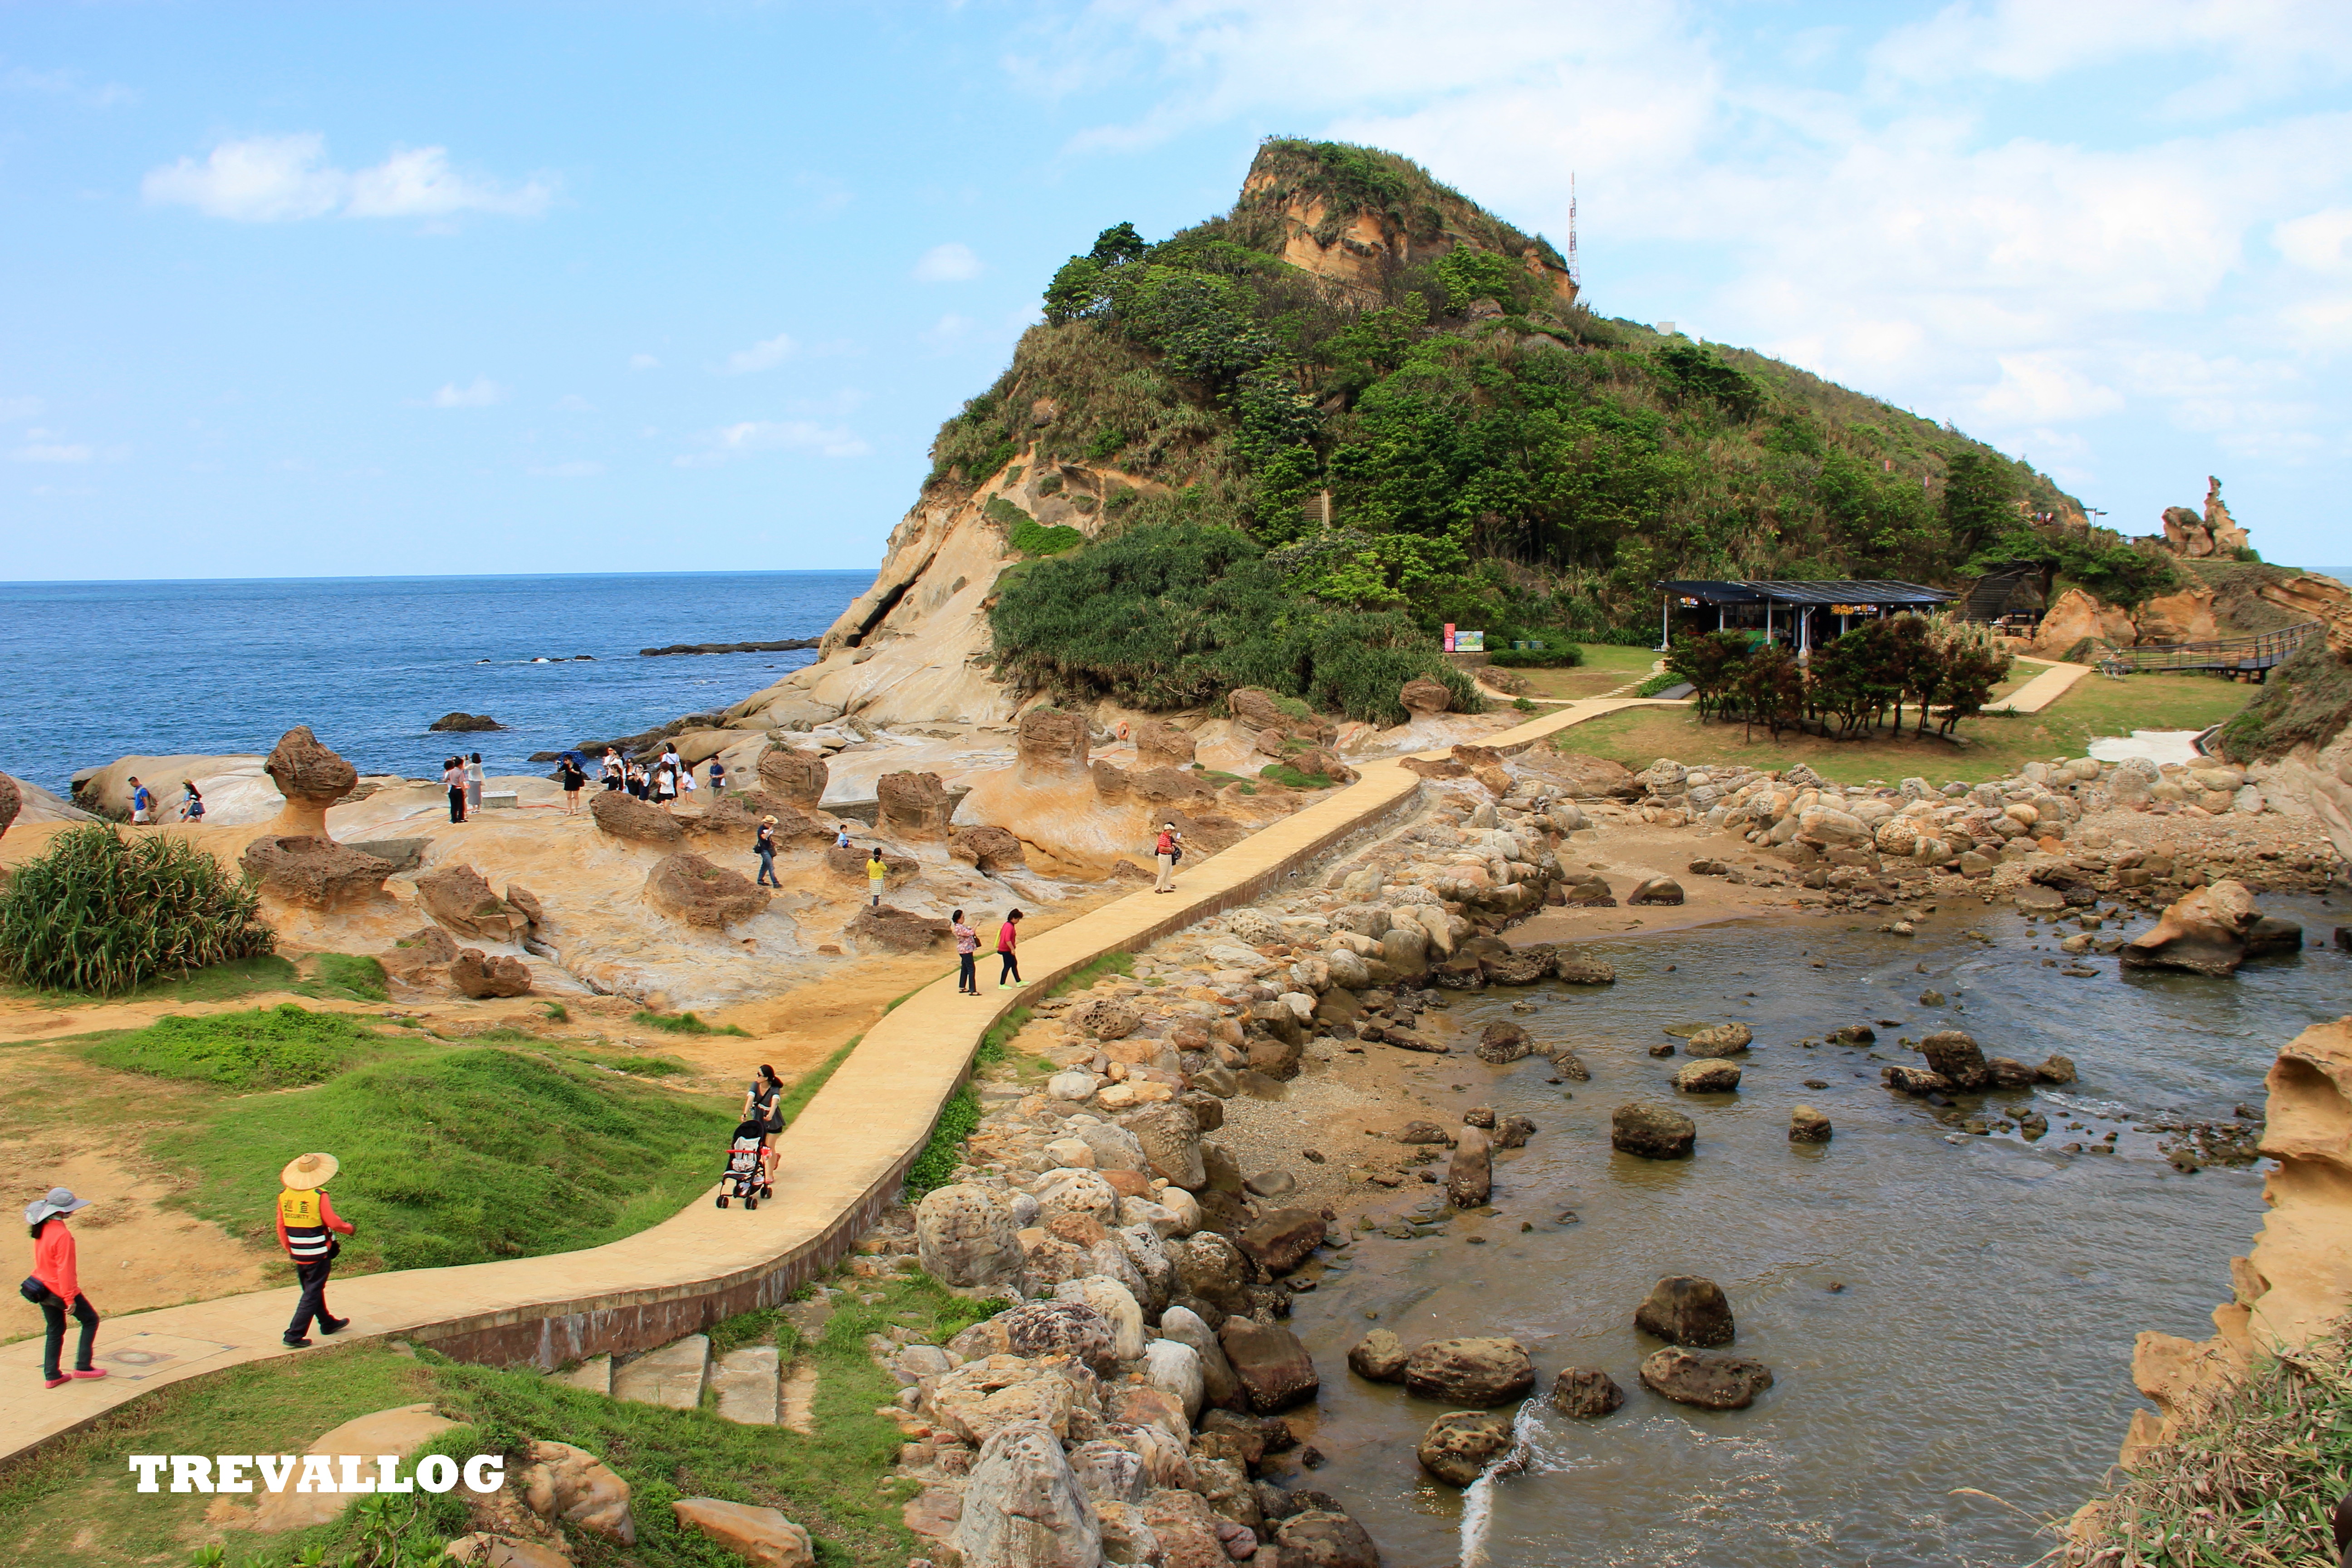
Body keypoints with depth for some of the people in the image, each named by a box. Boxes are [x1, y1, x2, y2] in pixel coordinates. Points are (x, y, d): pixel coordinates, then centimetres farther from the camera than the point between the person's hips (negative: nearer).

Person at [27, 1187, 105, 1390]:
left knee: (55, 1331, 16)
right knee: (90, 1320, 9)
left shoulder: (41, 1229, 2)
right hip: (61, 1290, -8)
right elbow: (64, 1269, -23)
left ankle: (51, 1375, 17)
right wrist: (70, 1299, -18)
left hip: (44, 1289, 8)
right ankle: (82, 1366, 8)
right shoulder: (62, 1235, -24)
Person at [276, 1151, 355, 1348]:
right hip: (318, 1255, -7)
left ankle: (328, 1323, 37)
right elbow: (333, 1222, -17)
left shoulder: (285, 1196, 0)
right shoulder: (319, 1196, -19)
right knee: (312, 1295, 0)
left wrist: (289, 1250, 18)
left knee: (312, 1289, 20)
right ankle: (294, 1335, -4)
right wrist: (350, 1229, 3)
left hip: (298, 1256, 7)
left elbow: (281, 1227, 6)